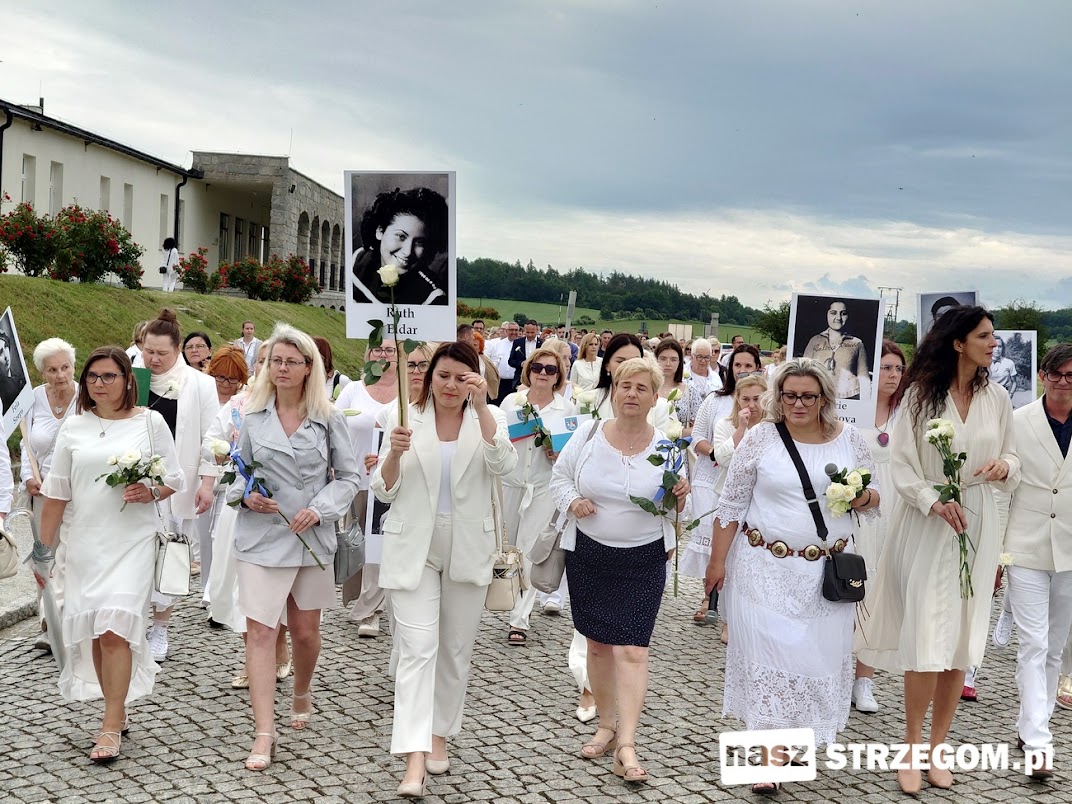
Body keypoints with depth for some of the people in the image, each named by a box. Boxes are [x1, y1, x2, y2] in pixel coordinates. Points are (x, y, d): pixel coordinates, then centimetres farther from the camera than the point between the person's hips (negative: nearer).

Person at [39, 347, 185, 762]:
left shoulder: (149, 422, 2)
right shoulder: (74, 427, 8)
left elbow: (174, 479, 5)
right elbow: (56, 492, 11)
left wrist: (150, 493, -16)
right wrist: (45, 546, 11)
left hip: (131, 539, -3)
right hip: (84, 540, 3)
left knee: (114, 626, -13)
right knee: (93, 629, 5)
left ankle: (110, 728, -9)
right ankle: (118, 714, 20)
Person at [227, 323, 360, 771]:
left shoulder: (329, 419, 1)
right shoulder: (253, 418, 3)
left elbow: (349, 476, 3)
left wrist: (319, 509, -11)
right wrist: (246, 496, -10)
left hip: (311, 536, 1)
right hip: (261, 536, 0)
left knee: (305, 630, 13)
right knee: (260, 630, -9)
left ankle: (302, 694, 42)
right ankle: (264, 734, -7)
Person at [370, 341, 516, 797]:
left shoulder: (488, 418, 1)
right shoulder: (406, 419, -1)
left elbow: (503, 464, -20)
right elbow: (384, 490, -2)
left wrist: (481, 405, -26)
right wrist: (394, 454, -22)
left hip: (467, 549, 2)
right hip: (413, 548, -2)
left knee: (456, 649, 12)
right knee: (418, 649, -11)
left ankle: (439, 735, 30)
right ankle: (414, 760, -15)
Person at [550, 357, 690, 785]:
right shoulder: (587, 433, -3)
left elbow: (674, 507, 7)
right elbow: (559, 476, 8)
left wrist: (679, 499, -16)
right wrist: (572, 501, -11)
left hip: (643, 561, -2)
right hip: (588, 555, 2)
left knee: (632, 650, -9)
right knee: (598, 644, 13)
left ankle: (626, 747, -8)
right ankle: (606, 725, 31)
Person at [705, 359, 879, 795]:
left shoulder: (849, 439, 3)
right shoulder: (761, 437, -4)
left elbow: (875, 497, 12)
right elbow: (731, 505, 0)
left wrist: (864, 497, -11)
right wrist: (717, 562, -1)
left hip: (827, 572, 3)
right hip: (766, 569, -2)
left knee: (818, 654, 7)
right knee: (768, 650, -5)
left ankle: (799, 736, 28)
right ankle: (768, 754, 1)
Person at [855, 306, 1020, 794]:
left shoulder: (996, 398, 4)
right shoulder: (921, 394, -6)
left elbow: (1012, 459, 12)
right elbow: (902, 466, -7)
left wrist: (1004, 467, -10)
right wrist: (935, 502, -21)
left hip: (977, 526, 4)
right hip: (926, 526, -4)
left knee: (962, 643, 6)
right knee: (926, 640, -6)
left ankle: (937, 748, 18)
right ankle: (912, 750, 9)